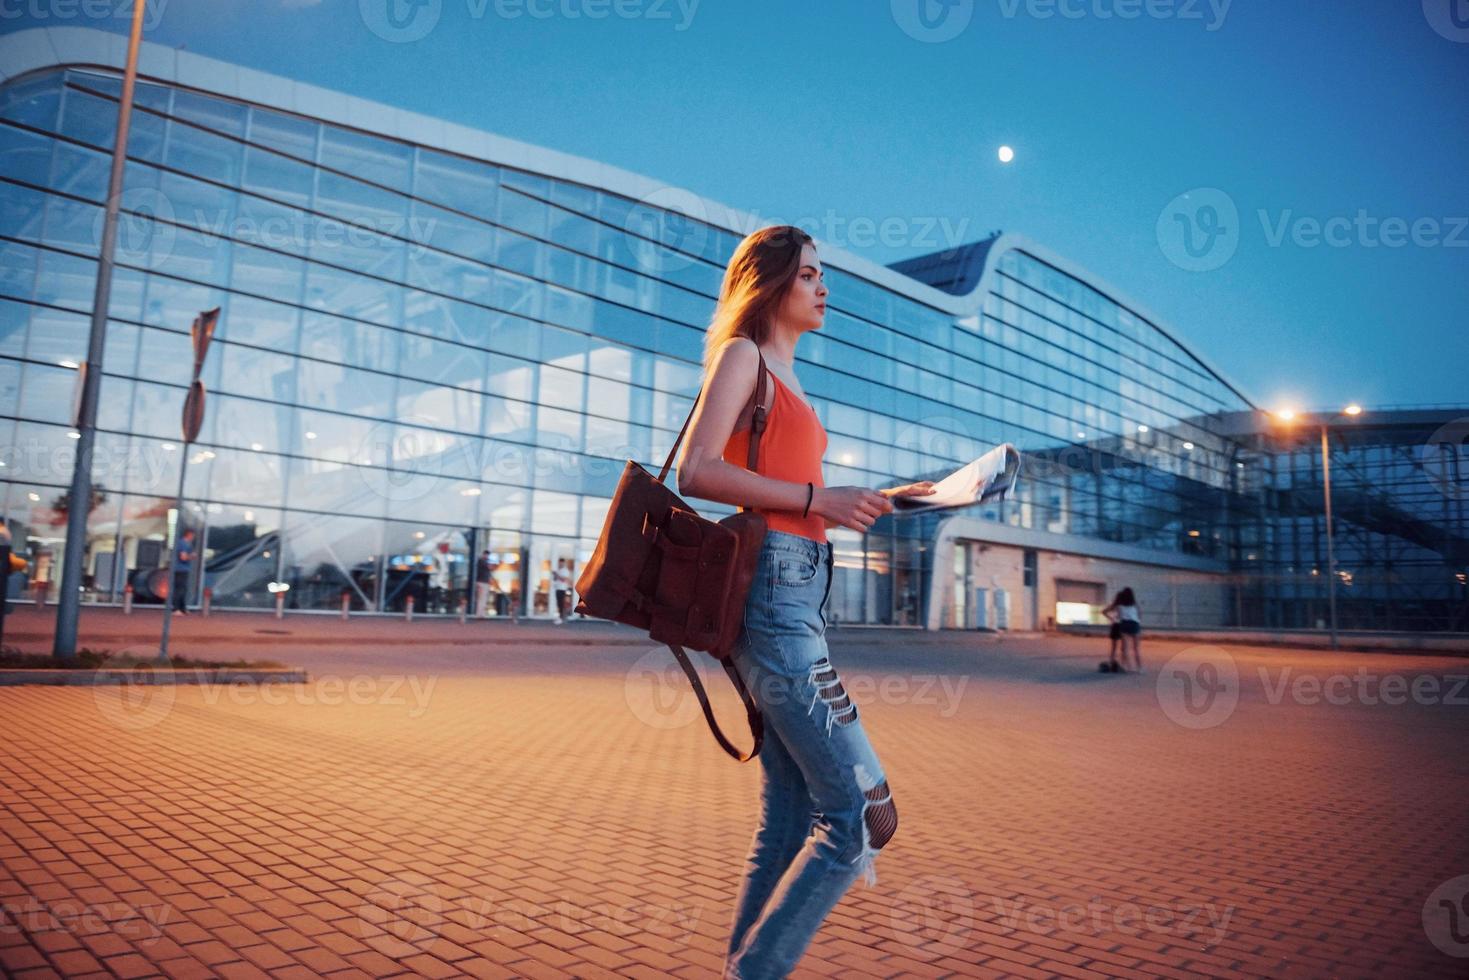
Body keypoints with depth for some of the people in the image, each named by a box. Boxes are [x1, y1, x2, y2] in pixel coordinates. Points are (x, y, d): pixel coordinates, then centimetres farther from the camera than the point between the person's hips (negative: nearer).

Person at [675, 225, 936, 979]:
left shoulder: (783, 377, 25)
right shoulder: (742, 355, 0)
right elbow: (696, 471, -14)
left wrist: (881, 500, 17)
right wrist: (818, 499, -15)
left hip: (796, 596, 9)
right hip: (769, 587, -9)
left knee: (790, 820, 9)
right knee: (864, 815, -9)